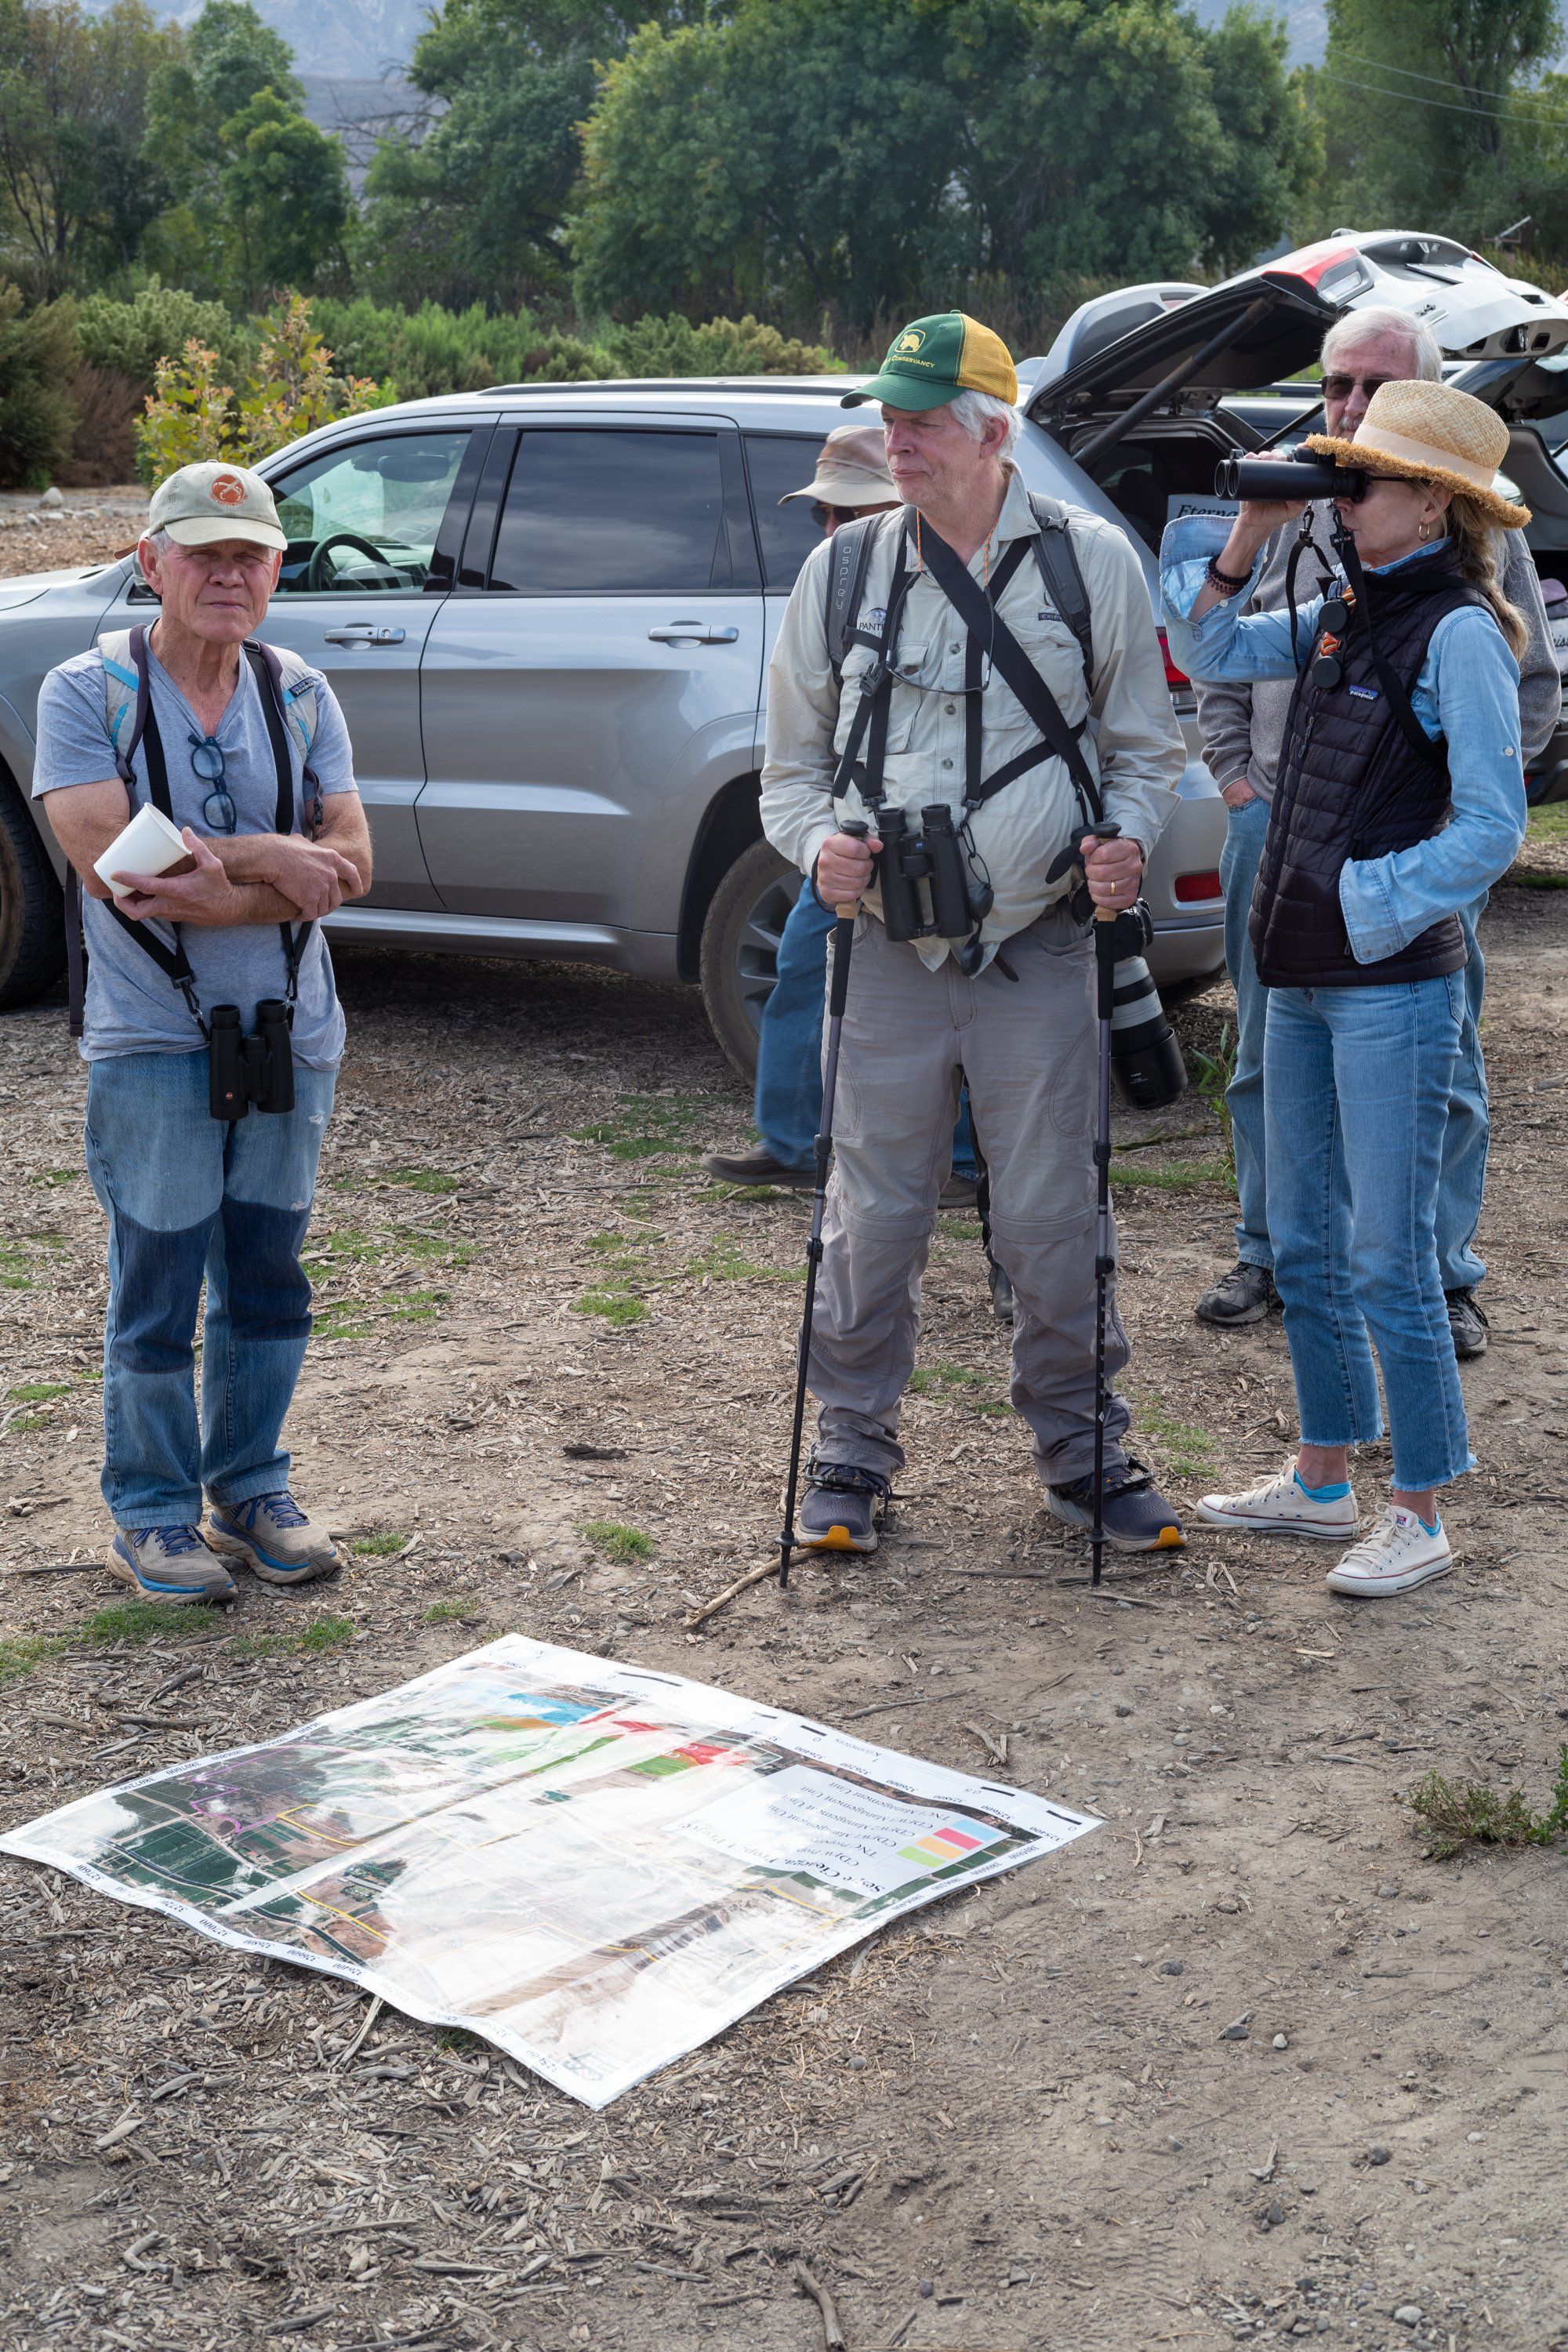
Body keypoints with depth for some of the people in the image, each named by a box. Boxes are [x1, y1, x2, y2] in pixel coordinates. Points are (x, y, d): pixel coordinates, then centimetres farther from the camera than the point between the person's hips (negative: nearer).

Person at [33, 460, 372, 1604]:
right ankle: (153, 1514, 16)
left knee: (269, 1277, 12)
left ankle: (252, 1487, 29)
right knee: (158, 1284, 1)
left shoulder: (300, 696, 6)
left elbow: (348, 863, -5)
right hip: (154, 1040, -4)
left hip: (290, 1036, 4)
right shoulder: (87, 692, -4)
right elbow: (106, 858, -17)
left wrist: (208, 888, -19)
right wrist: (268, 859, -14)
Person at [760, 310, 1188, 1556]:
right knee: (875, 1217, 5)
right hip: (889, 952, 1)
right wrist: (819, 843, -8)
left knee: (1053, 1217, 5)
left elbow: (1145, 742, 11)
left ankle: (1083, 1449, 21)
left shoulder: (1091, 560, 3)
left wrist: (1127, 838, -9)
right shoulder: (842, 570, 6)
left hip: (1040, 951, -1)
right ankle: (853, 1453, 20)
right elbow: (793, 762, 13)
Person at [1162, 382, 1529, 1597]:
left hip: (1395, 985, -8)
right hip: (1301, 977, 8)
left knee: (1388, 1261, -3)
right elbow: (1209, 651, 19)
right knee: (1304, 1246, 15)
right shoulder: (1340, 613, 10)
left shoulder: (1458, 634, -12)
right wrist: (1247, 533, 7)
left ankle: (1419, 1517, 9)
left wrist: (1373, 906, -14)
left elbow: (1492, 828, -15)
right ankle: (1323, 1481, 28)